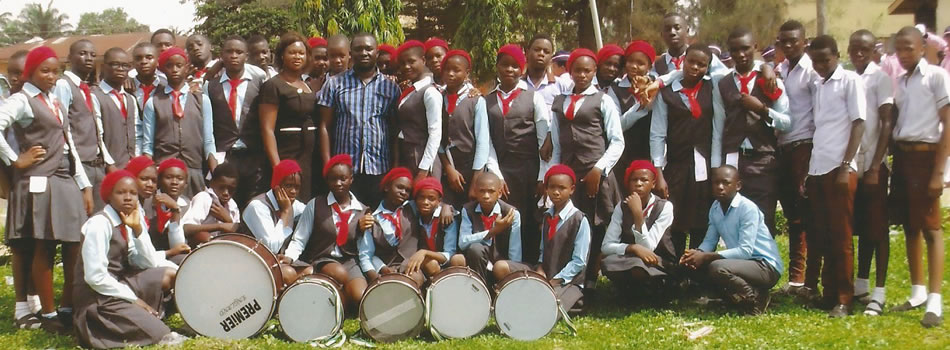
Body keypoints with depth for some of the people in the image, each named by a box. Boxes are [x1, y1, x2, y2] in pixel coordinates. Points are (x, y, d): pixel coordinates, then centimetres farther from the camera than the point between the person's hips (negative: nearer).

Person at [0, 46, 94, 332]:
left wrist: (84, 186, 15)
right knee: (43, 250, -3)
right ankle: (48, 314, 5)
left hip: (66, 183, 7)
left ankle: (68, 308, 16)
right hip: (40, 184, -7)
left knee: (74, 248, 5)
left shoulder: (56, 103, 19)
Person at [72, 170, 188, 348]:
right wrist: (134, 299, -14)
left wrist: (138, 229, -9)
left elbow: (149, 265, 3)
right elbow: (96, 277, -22)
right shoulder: (99, 224, -18)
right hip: (98, 298, -9)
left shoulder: (127, 223, 6)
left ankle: (135, 315, -2)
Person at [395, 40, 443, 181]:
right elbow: (402, 130, 13)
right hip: (403, 161, 7)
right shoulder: (407, 92, 14)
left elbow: (435, 134, -15)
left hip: (421, 161, -7)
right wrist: (396, 164, 6)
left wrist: (423, 171, -18)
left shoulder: (430, 92, -9)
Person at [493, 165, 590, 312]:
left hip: (568, 281, -7)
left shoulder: (579, 220, -11)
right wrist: (539, 268, -5)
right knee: (500, 268, -11)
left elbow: (579, 262, -12)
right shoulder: (547, 216, 9)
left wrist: (554, 282, -15)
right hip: (544, 274, 7)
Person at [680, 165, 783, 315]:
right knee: (696, 265, -4)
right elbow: (710, 241, 6)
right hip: (741, 261, 8)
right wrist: (697, 253, -18)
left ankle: (755, 299, -9)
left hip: (766, 266, -8)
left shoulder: (748, 208, -19)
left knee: (717, 268, -30)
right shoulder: (715, 207, 4)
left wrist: (705, 256, -28)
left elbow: (745, 251, -25)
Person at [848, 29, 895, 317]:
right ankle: (861, 285, 22)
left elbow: (887, 123, -8)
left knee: (877, 228, -1)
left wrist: (875, 166, -13)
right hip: (851, 163, 4)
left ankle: (878, 293, 2)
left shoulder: (880, 78, -4)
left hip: (873, 164, -4)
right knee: (860, 227, 12)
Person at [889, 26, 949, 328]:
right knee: (910, 227, 10)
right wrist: (895, 163, 4)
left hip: (925, 155, -7)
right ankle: (918, 292, 20)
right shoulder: (900, 82, 15)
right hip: (901, 156, 7)